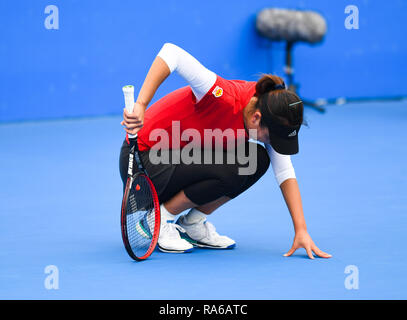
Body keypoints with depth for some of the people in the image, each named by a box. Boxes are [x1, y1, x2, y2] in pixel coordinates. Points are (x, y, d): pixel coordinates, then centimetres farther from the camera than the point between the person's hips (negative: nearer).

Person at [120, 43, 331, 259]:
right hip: (144, 160, -8)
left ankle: (192, 224, 2)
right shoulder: (224, 97, -33)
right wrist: (140, 106, -46)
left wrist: (300, 230, -15)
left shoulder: (270, 116, -10)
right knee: (231, 170, -28)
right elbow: (171, 52, -41)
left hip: (184, 157, 8)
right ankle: (159, 219, -8)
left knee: (257, 160, -13)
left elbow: (285, 172, -7)